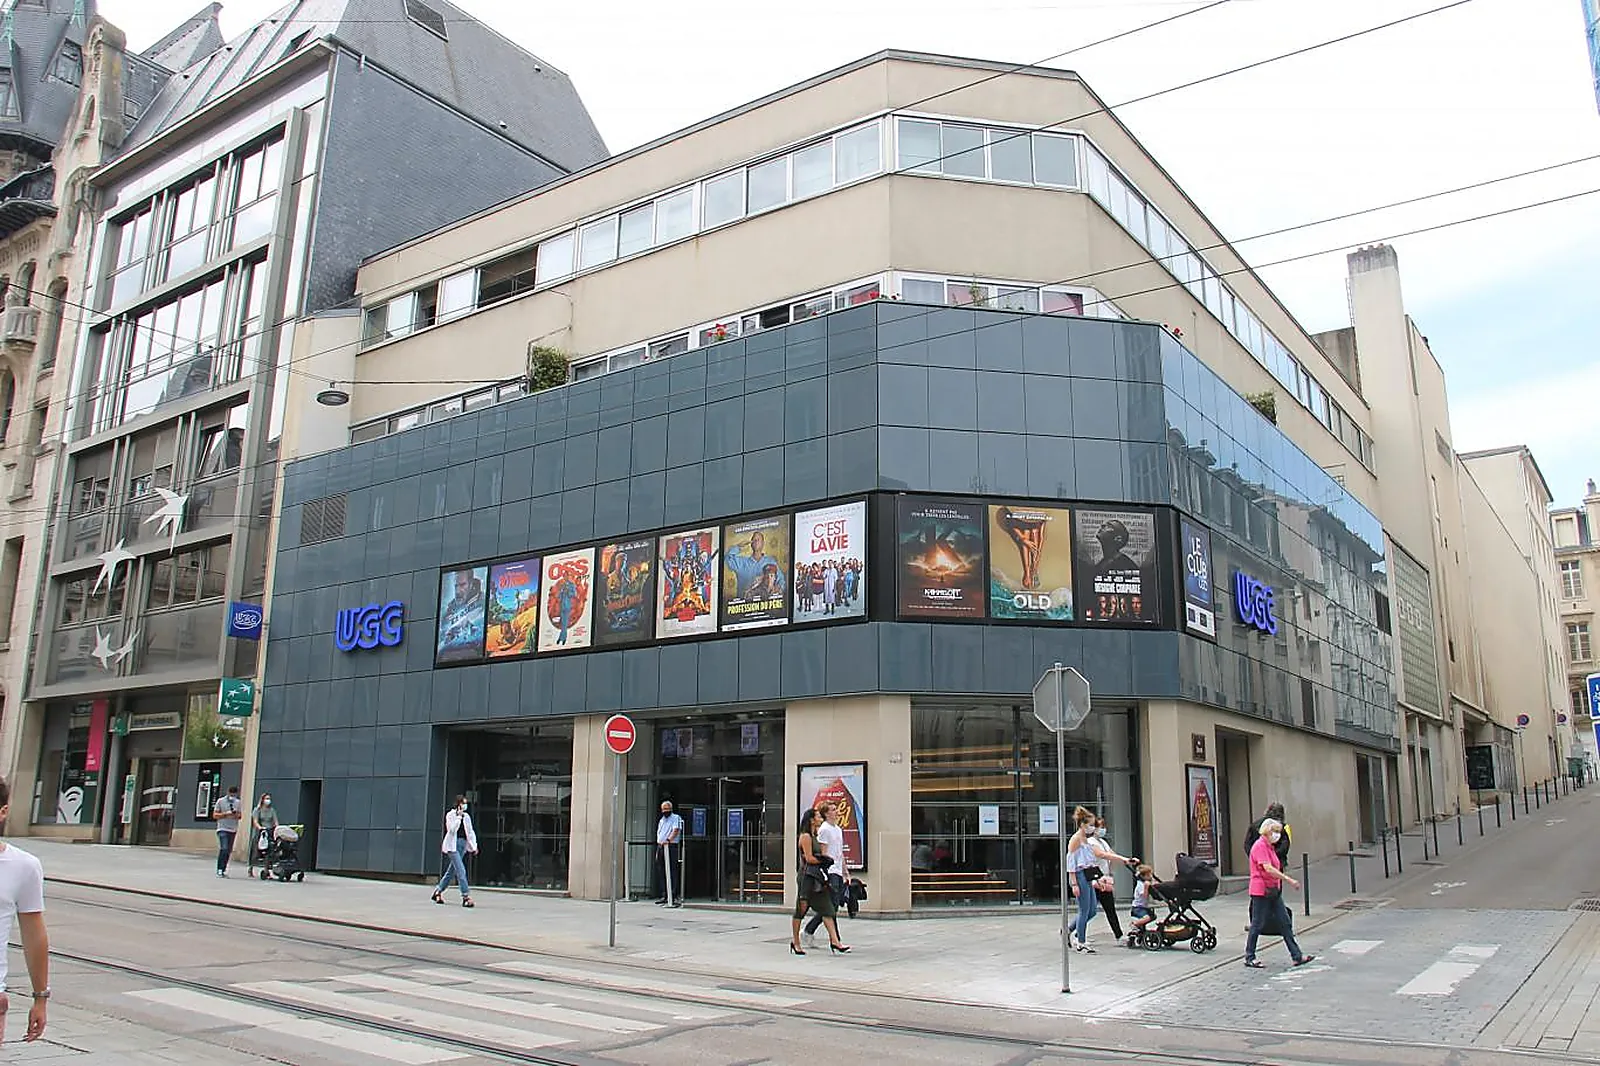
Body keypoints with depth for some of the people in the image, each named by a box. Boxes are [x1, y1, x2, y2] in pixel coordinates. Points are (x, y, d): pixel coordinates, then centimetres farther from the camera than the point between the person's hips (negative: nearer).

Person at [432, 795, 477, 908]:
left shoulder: (467, 817, 13)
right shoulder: (450, 815, -2)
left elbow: (470, 833, 12)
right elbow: (452, 830, -14)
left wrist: (474, 846, 5)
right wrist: (458, 817, -15)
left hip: (463, 845, 6)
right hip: (452, 845, -6)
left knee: (452, 871, 12)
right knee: (461, 871, -15)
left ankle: (438, 891, 28)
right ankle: (466, 896, -17)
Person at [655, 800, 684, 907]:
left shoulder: (676, 818, 0)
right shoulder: (661, 821, 22)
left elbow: (676, 830, -15)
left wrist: (668, 840, -30)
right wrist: (657, 851, 17)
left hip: (671, 847, -7)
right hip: (661, 847, 7)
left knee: (672, 872, -11)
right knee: (662, 873, 9)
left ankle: (675, 895, -12)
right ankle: (665, 896, 15)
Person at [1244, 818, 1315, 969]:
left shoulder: (1270, 847, 17)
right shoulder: (1260, 846, -14)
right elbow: (1268, 868, -24)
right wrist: (1288, 880, -25)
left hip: (1273, 890, 10)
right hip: (1261, 890, -10)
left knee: (1285, 923, 7)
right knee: (1257, 924, -1)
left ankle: (1297, 956, 9)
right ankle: (1249, 958, 8)